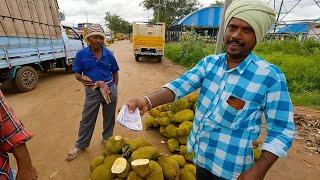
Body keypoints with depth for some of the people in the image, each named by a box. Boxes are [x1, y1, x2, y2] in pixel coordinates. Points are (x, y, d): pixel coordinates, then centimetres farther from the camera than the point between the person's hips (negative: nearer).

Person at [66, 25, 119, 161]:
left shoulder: (108, 54, 2)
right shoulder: (81, 54, -2)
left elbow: (115, 72, 9)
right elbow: (77, 74, 2)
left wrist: (114, 87, 4)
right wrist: (82, 78, -20)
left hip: (110, 88, 1)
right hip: (92, 91, -1)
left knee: (109, 117, 13)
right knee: (87, 119, 9)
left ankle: (107, 139, 36)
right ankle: (80, 145, 29)